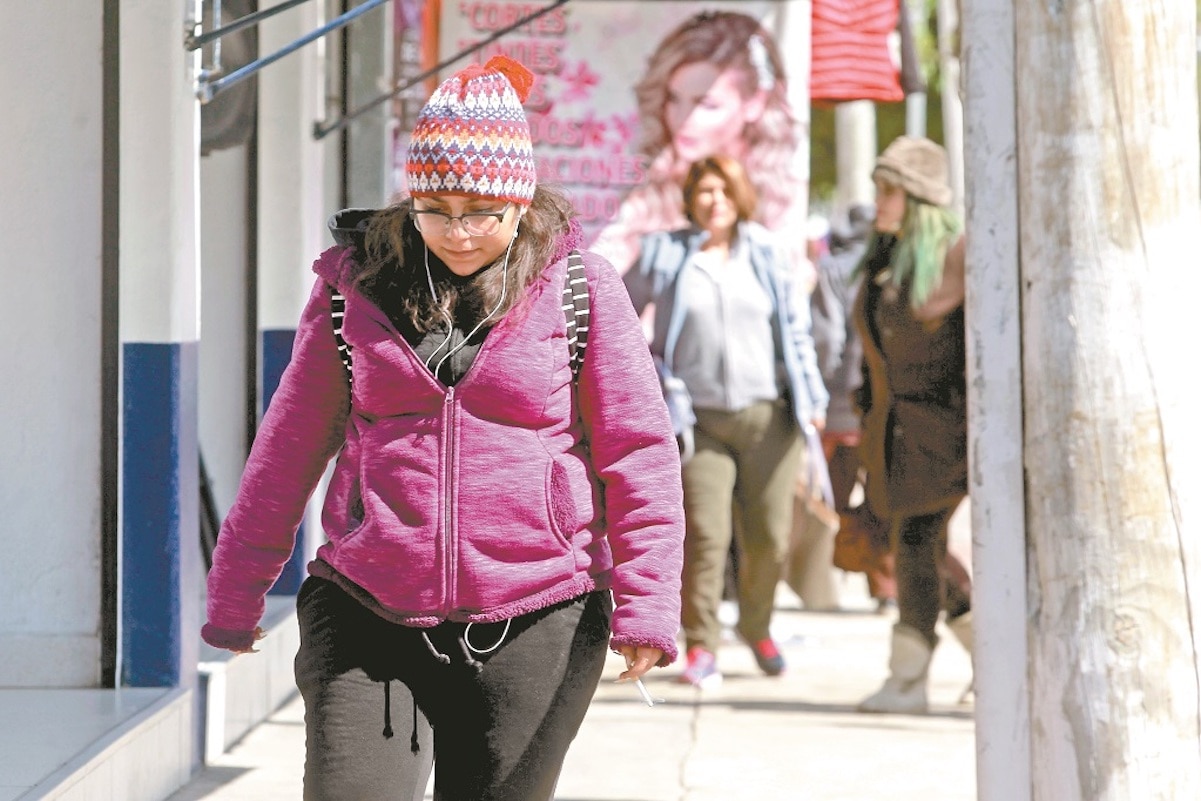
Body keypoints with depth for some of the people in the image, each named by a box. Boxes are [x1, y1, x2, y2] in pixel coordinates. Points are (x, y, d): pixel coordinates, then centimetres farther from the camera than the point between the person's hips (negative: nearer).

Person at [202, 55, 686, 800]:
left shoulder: (580, 290, 0)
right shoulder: (357, 283, 4)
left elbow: (638, 453, 1)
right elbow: (291, 445, 10)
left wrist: (646, 602, -6)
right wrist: (238, 591, 13)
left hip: (532, 627, -1)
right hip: (367, 622, 1)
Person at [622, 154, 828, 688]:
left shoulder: (764, 252, 8)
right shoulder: (666, 255, 3)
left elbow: (795, 325, 12)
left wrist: (811, 397, 7)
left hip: (766, 416, 2)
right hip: (701, 419, -2)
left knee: (770, 538, 3)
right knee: (705, 534, -12)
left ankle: (757, 627, 27)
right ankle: (701, 647, -3)